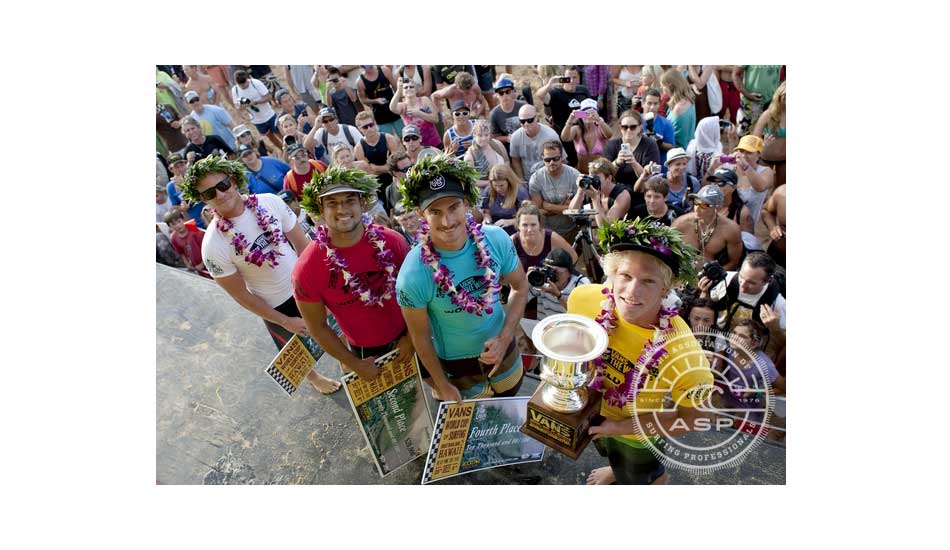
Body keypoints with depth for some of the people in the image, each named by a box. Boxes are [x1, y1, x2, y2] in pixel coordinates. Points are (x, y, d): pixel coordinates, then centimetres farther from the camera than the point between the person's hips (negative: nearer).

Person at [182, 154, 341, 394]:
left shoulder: (270, 202, -17)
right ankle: (314, 377, 57)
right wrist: (286, 322, -11)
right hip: (277, 306, -2)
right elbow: (241, 294, -15)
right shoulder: (213, 245, -23)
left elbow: (301, 243, -7)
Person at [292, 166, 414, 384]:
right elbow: (318, 327, -11)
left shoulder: (391, 241, -20)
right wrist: (354, 364, -7)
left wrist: (412, 335, -5)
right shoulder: (307, 269, -23)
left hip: (406, 338, 2)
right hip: (366, 353, -1)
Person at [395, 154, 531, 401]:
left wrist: (505, 338, -17)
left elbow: (520, 286, -6)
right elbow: (420, 337, -16)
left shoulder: (496, 239, -22)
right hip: (454, 367, -3)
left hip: (503, 351, 3)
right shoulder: (413, 275, -30)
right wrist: (444, 387, -5)